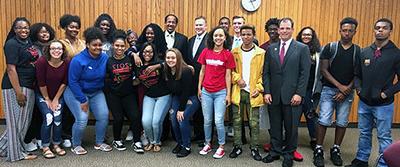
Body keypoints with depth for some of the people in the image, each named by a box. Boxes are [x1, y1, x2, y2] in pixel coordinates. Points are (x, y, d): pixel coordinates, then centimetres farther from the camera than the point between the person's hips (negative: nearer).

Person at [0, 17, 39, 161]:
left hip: (28, 86, 8)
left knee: (23, 120, 14)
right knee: (17, 120, 3)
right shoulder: (12, 44, -11)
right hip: (15, 87, -8)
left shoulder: (29, 43, 12)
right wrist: (18, 92, -20)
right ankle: (17, 153, 15)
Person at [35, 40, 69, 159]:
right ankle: (45, 147, 3)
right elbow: (41, 84, -16)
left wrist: (56, 99, -4)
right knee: (48, 118, -13)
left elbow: (64, 83, -7)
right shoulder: (42, 62, -22)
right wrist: (47, 100, -9)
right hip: (43, 95, -2)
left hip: (58, 96, 2)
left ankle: (56, 145, 11)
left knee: (58, 118, -8)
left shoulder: (66, 63, -15)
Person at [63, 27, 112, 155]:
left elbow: (106, 77, 5)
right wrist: (83, 100, -17)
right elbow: (73, 82, -17)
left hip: (96, 93, 5)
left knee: (104, 116, -8)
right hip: (76, 92, -4)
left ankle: (99, 143, 16)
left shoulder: (105, 58, -9)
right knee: (82, 119, -16)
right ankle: (76, 145, 10)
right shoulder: (78, 60, -21)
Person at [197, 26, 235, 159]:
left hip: (220, 92, -2)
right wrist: (199, 88, 8)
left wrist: (228, 94, -3)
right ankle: (207, 144, 28)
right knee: (207, 121, 11)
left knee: (218, 121, -5)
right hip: (206, 91, 3)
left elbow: (228, 75, -2)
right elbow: (202, 71, 10)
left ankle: (221, 147, 13)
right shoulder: (206, 52, 3)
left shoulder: (228, 54, -2)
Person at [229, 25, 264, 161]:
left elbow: (263, 73, 0)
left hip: (253, 93, -2)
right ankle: (237, 146, 20)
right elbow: (231, 71, 8)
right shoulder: (234, 52, 6)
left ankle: (254, 148, 17)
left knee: (254, 123, 4)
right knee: (237, 121, 8)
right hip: (238, 92, 2)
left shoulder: (261, 53, 0)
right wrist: (237, 78, -10)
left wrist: (259, 88, -9)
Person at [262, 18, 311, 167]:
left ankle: (288, 154, 24)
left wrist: (299, 94, -11)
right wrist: (267, 92, -2)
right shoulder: (271, 48, 8)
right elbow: (266, 72, 6)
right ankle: (275, 151, 28)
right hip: (274, 95, 3)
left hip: (292, 96, -2)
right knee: (275, 126, 12)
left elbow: (305, 73, -4)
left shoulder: (302, 48, 0)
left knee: (291, 127, 7)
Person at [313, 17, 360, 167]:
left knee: (342, 122, 7)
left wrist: (346, 90, -9)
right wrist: (339, 86, -10)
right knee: (324, 120, -5)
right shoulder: (330, 47, 0)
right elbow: (323, 70, -4)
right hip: (329, 90, -2)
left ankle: (336, 150, 21)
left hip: (347, 92, 2)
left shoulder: (358, 51, 4)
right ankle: (318, 151, 5)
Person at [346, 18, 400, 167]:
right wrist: (358, 88, -2)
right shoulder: (364, 52, 5)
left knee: (384, 137, 6)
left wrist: (387, 93, -14)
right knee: (364, 133, 17)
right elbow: (357, 74, 13)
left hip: (383, 104, -4)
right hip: (364, 102, 5)